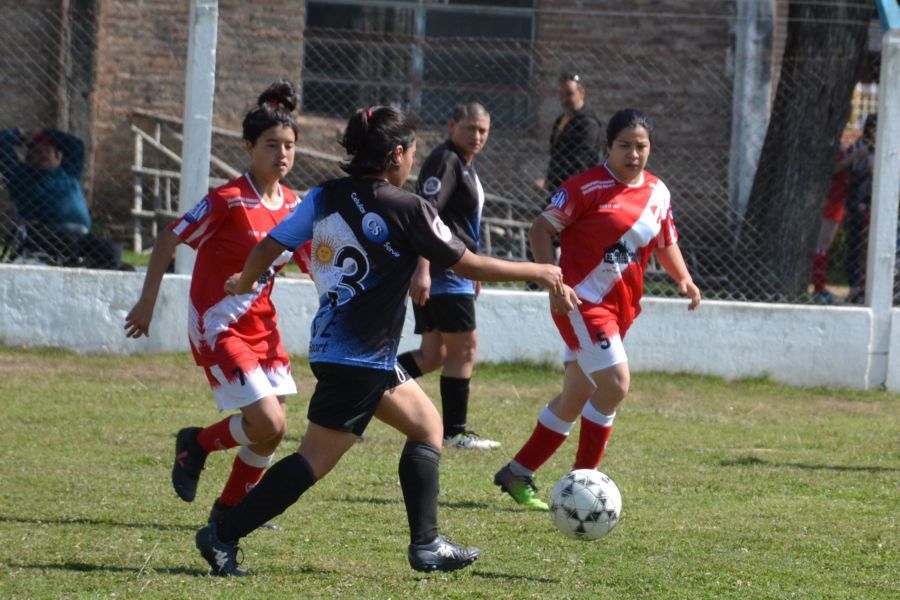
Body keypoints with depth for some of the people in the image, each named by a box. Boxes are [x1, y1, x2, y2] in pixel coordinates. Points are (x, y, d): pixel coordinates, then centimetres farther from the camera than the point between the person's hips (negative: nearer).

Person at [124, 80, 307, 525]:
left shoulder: (292, 206, 4)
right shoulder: (229, 201, -17)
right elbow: (168, 241, -11)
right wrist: (147, 303, -10)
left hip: (262, 328, 7)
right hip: (218, 329, -7)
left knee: (269, 432, 4)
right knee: (268, 426, -16)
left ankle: (229, 508, 24)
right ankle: (197, 443, 12)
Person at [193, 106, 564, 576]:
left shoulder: (325, 197, 4)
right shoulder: (406, 208, -13)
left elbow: (269, 246, 5)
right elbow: (469, 265, -7)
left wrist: (244, 284, 27)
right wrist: (538, 272, 5)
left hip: (331, 343, 9)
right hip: (359, 359, -8)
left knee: (427, 425, 18)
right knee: (314, 461, -5)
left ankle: (426, 545, 17)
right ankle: (223, 537, -7)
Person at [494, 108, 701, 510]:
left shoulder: (657, 193, 9)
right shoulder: (588, 187, -12)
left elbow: (666, 243, 22)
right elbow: (541, 229, -11)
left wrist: (683, 278, 3)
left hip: (621, 307, 8)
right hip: (582, 300, -8)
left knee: (575, 400, 13)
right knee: (615, 383, -19)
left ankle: (517, 475, 26)